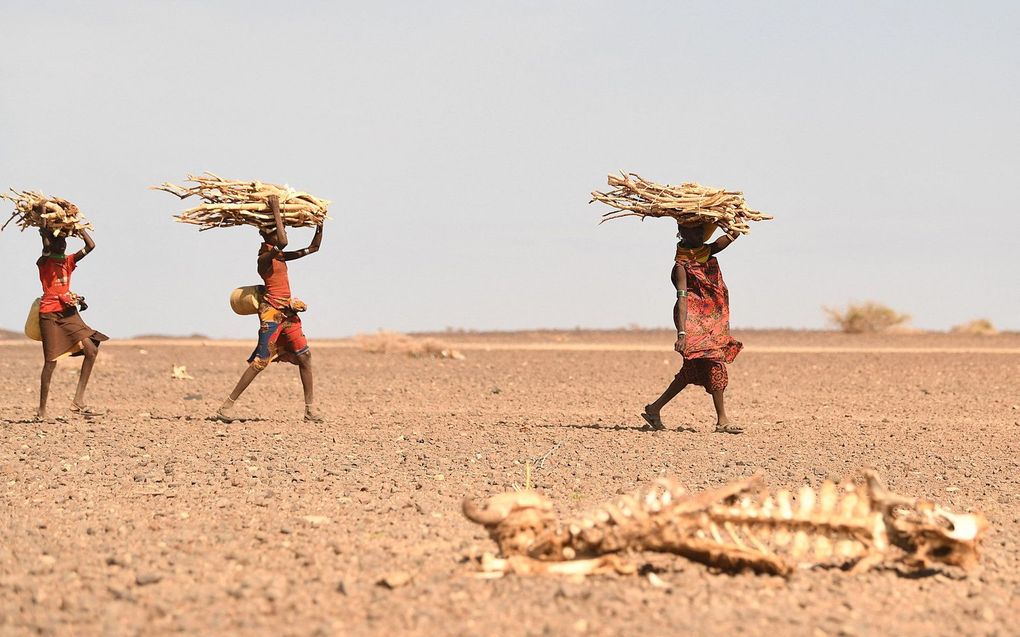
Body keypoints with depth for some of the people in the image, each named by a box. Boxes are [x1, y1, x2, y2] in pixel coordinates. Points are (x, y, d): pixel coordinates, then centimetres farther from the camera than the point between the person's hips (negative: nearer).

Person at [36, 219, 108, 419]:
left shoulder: (68, 262, 14)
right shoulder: (44, 262, -2)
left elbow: (90, 246, 7)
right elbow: (46, 244, -20)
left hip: (69, 313, 6)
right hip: (50, 314, -6)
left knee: (92, 350, -7)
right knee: (50, 362, -4)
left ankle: (78, 401, -3)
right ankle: (42, 410, 5)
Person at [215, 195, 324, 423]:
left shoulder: (280, 256, 13)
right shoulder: (264, 258, -12)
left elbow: (313, 248, 21)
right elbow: (282, 242, -32)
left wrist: (320, 222, 11)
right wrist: (276, 210, -25)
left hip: (287, 313, 8)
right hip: (272, 313, -8)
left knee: (304, 357, 4)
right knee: (260, 361, -11)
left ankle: (310, 408, 9)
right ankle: (226, 406, -9)